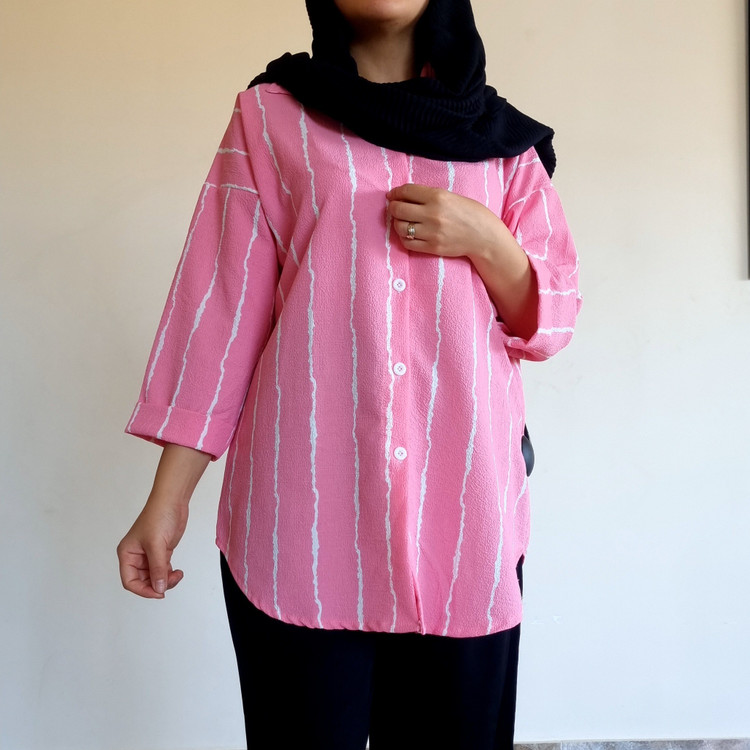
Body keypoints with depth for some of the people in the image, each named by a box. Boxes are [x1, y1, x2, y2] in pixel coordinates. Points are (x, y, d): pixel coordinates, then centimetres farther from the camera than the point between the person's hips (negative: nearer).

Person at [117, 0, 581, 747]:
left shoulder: (501, 139, 13)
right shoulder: (270, 117, 8)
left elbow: (552, 321, 13)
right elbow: (221, 307, 2)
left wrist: (485, 241, -7)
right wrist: (167, 501, -4)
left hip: (462, 510, 2)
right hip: (302, 518, -1)